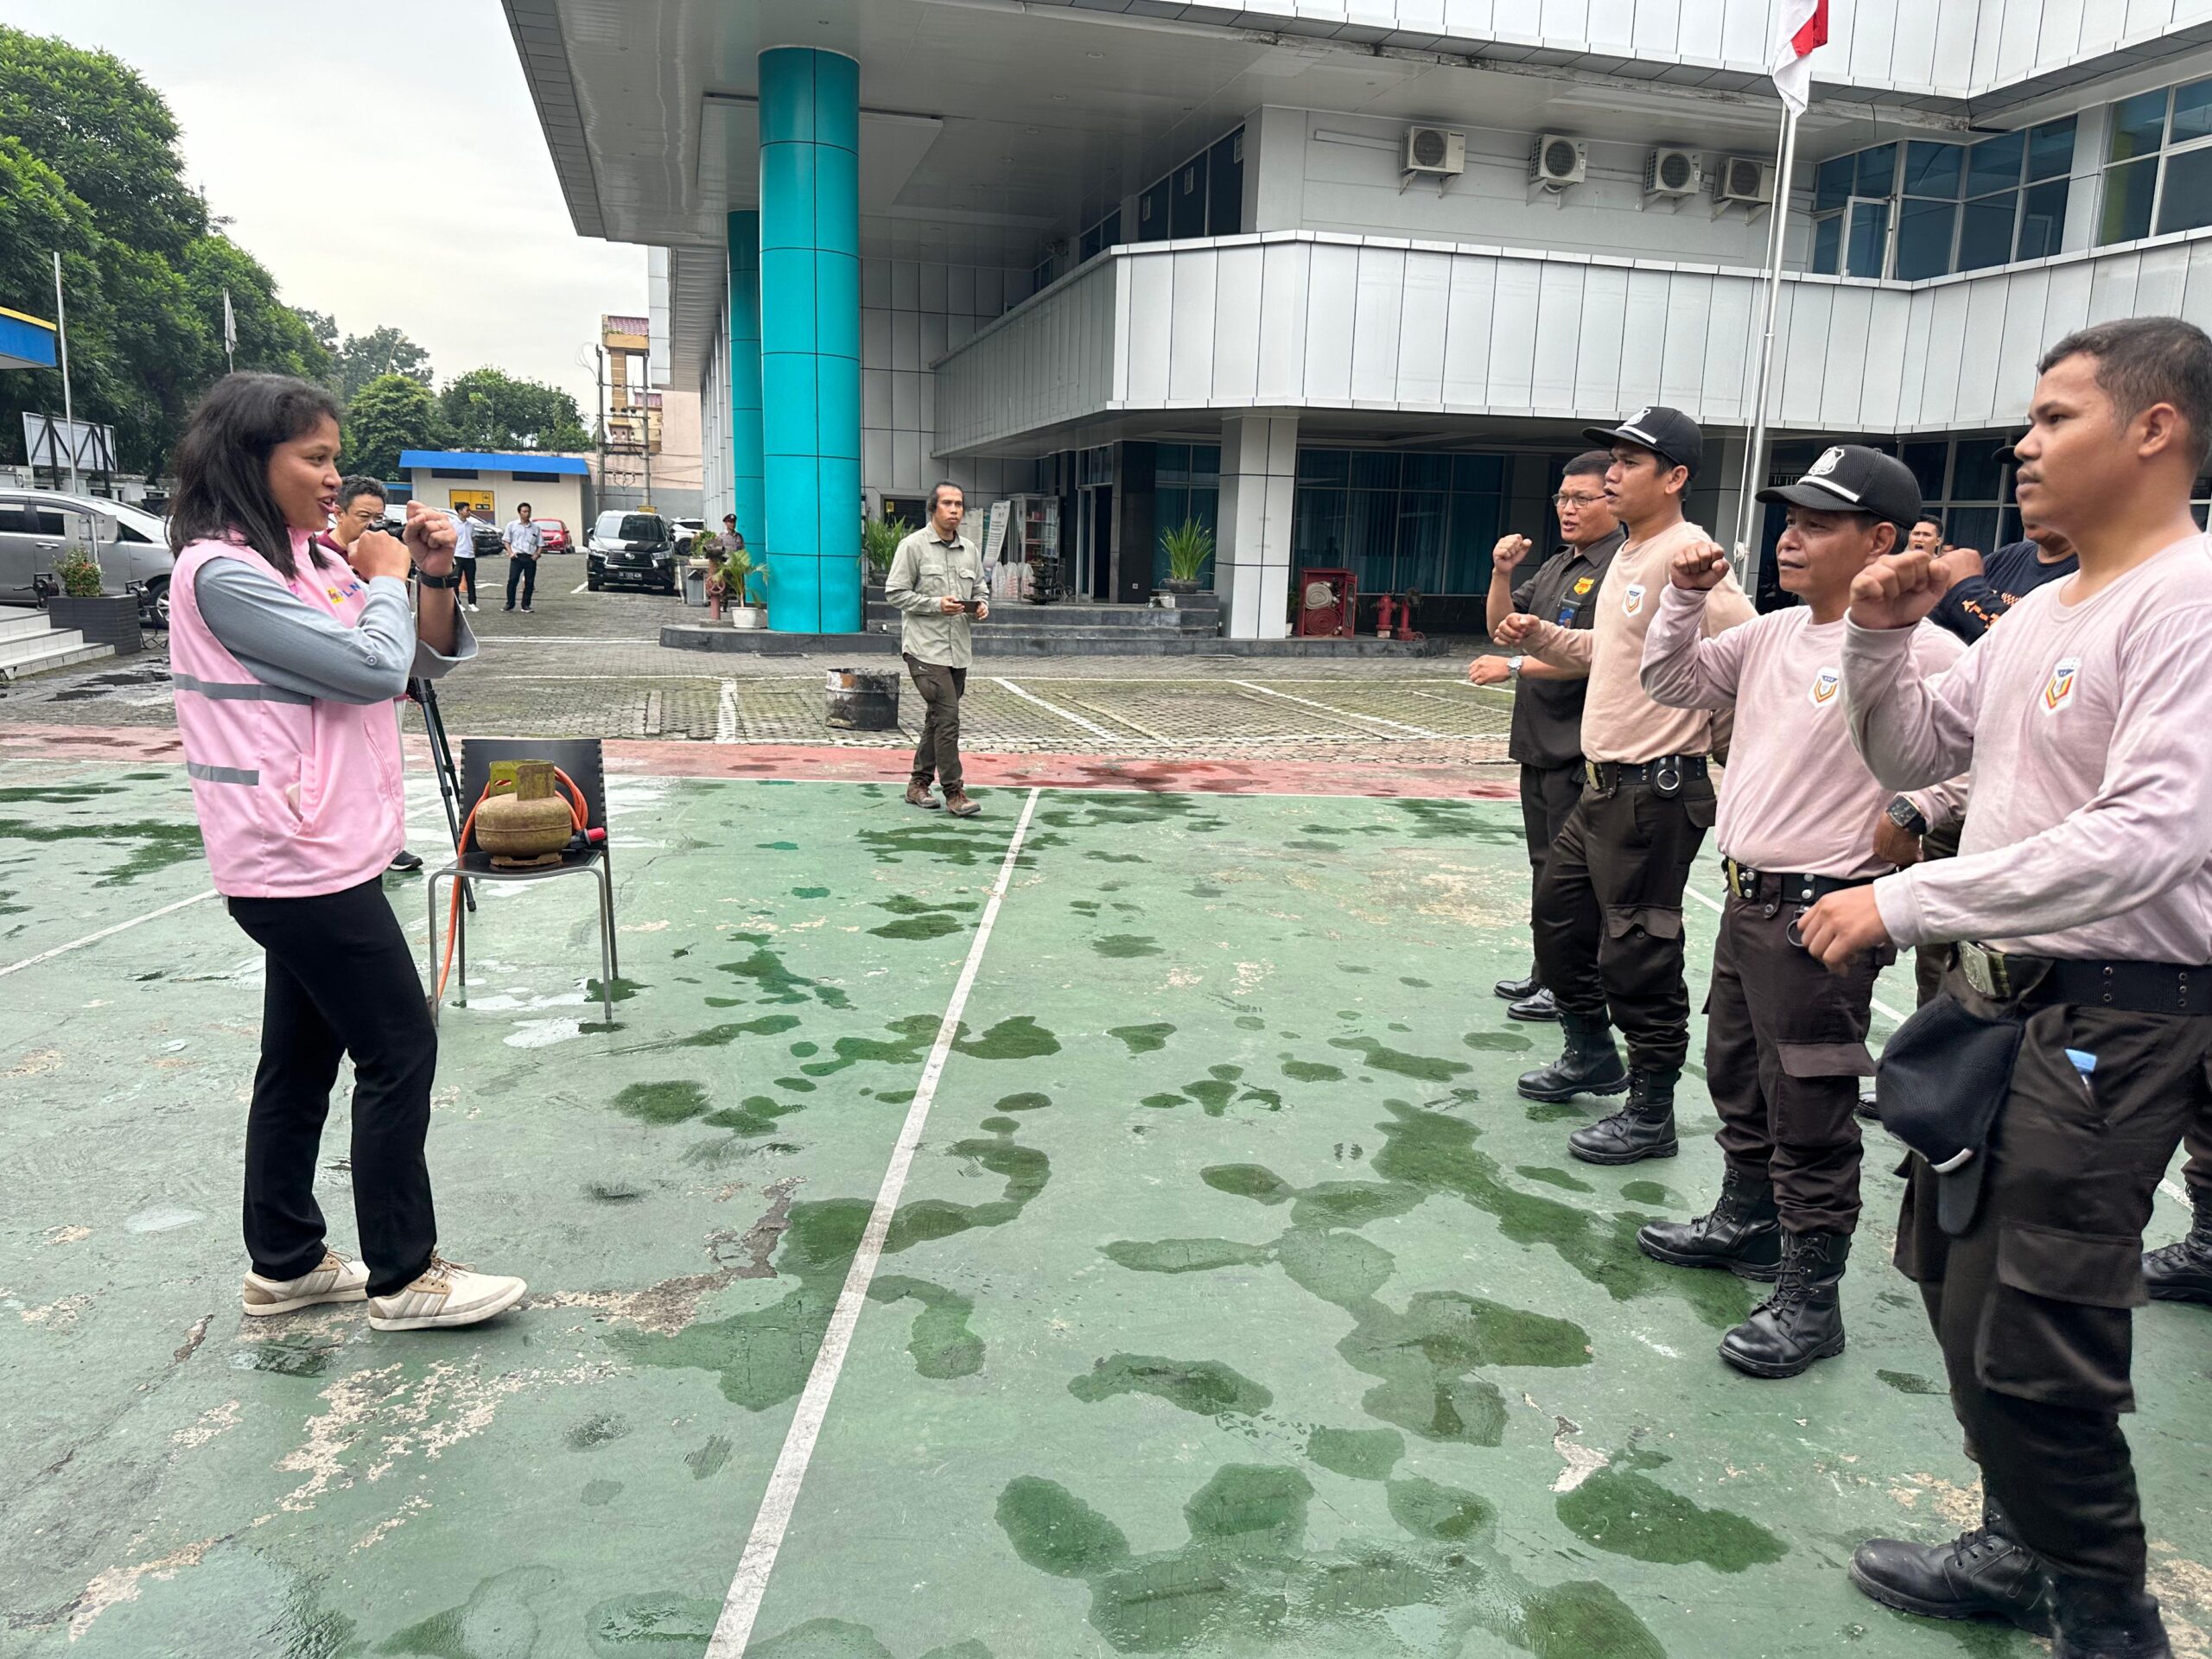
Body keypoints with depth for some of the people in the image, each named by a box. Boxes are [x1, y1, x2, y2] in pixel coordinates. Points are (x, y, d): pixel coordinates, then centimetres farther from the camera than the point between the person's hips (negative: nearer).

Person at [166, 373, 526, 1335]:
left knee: (303, 1059, 16)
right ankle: (401, 1278, 10)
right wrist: (386, 579, -5)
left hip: (313, 857, 9)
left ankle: (285, 1265, 29)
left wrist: (434, 577, -1)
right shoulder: (222, 572, -16)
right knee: (400, 1054, -2)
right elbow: (372, 669, -21)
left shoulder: (309, 562, 11)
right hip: (302, 862, -9)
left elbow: (423, 663, 14)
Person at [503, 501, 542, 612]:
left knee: (529, 582, 2)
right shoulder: (512, 526, 6)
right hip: (517, 557, -2)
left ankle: (526, 605, 12)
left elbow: (540, 544, 12)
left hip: (530, 558, 2)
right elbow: (506, 540, 8)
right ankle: (510, 604, -2)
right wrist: (510, 552, -6)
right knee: (512, 580, -10)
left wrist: (537, 555, -4)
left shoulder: (535, 528, 11)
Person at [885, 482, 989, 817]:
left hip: (959, 648, 7)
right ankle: (954, 793, -9)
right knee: (947, 716, -14)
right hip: (925, 647, -7)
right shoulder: (913, 546, -4)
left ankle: (919, 783, 26)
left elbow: (981, 589, 23)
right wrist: (937, 604, -17)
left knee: (939, 717, 13)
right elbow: (895, 593, -6)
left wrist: (982, 605, 0)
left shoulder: (970, 550, 13)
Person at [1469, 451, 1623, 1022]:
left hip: (1581, 750, -9)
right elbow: (1504, 623, 16)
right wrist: (1502, 572, 0)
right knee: (1546, 868, 17)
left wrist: (1514, 667, -18)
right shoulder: (1558, 565, 15)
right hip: (1540, 742, 9)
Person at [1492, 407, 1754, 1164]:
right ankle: (1592, 1056, 39)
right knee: (1559, 915, 20)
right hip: (1604, 782, 10)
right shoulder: (1627, 556, 13)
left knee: (1637, 956, -2)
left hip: (1656, 794, -10)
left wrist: (1707, 733, -14)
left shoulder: (1686, 557, -17)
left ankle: (1650, 1115, 14)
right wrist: (1538, 634, 11)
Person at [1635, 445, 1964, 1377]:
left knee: (1808, 1112, 1)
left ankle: (1810, 1298, 16)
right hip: (1747, 898, 9)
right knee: (1735, 1077, 23)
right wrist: (1685, 597, 4)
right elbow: (1671, 683, 16)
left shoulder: (1916, 650, -16)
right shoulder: (1770, 635, 9)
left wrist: (1909, 818, -20)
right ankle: (1747, 1223, 43)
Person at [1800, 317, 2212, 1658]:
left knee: (2023, 1348, -3)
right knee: (1956, 1278, 19)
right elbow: (1908, 753, 19)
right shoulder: (2040, 614, 12)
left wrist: (1905, 902, -25)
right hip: (2002, 994, 9)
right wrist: (1880, 638, 2)